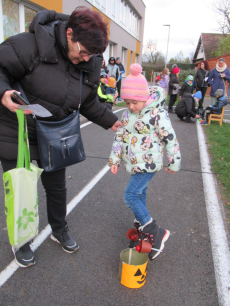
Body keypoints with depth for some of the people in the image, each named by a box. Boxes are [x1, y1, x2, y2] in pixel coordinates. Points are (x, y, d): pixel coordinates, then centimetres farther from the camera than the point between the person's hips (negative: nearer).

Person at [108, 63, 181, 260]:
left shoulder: (157, 114, -16)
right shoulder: (128, 114, 5)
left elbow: (170, 139, -11)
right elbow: (120, 136, 11)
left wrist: (173, 163, -5)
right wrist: (115, 159, 8)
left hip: (148, 164, -7)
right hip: (135, 164, 8)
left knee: (131, 195, -12)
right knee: (140, 194, 19)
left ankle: (156, 232, -3)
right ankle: (141, 226, 40)